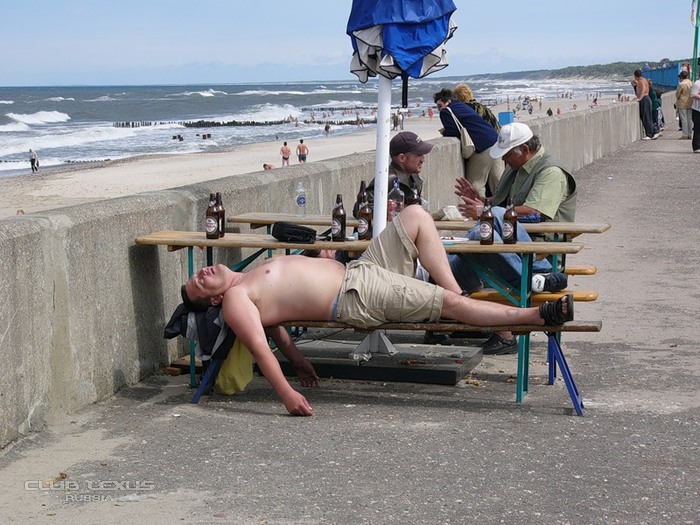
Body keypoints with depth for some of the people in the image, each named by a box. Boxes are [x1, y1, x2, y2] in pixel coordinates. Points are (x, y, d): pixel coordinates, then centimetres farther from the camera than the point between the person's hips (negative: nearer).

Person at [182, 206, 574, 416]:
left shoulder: (249, 279, 21)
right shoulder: (235, 301, -7)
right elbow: (260, 346, -20)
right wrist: (288, 394, -32)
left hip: (359, 269, 10)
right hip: (357, 297, -10)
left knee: (415, 215, 2)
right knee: (450, 304, -19)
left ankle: (456, 291, 0)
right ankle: (537, 316, -9)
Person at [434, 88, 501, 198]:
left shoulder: (446, 112, -3)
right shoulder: (461, 106, 24)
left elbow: (452, 133, -9)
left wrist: (444, 132, 10)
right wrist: (447, 130, 18)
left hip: (483, 147, -9)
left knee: (476, 183, -2)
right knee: (497, 181, 11)